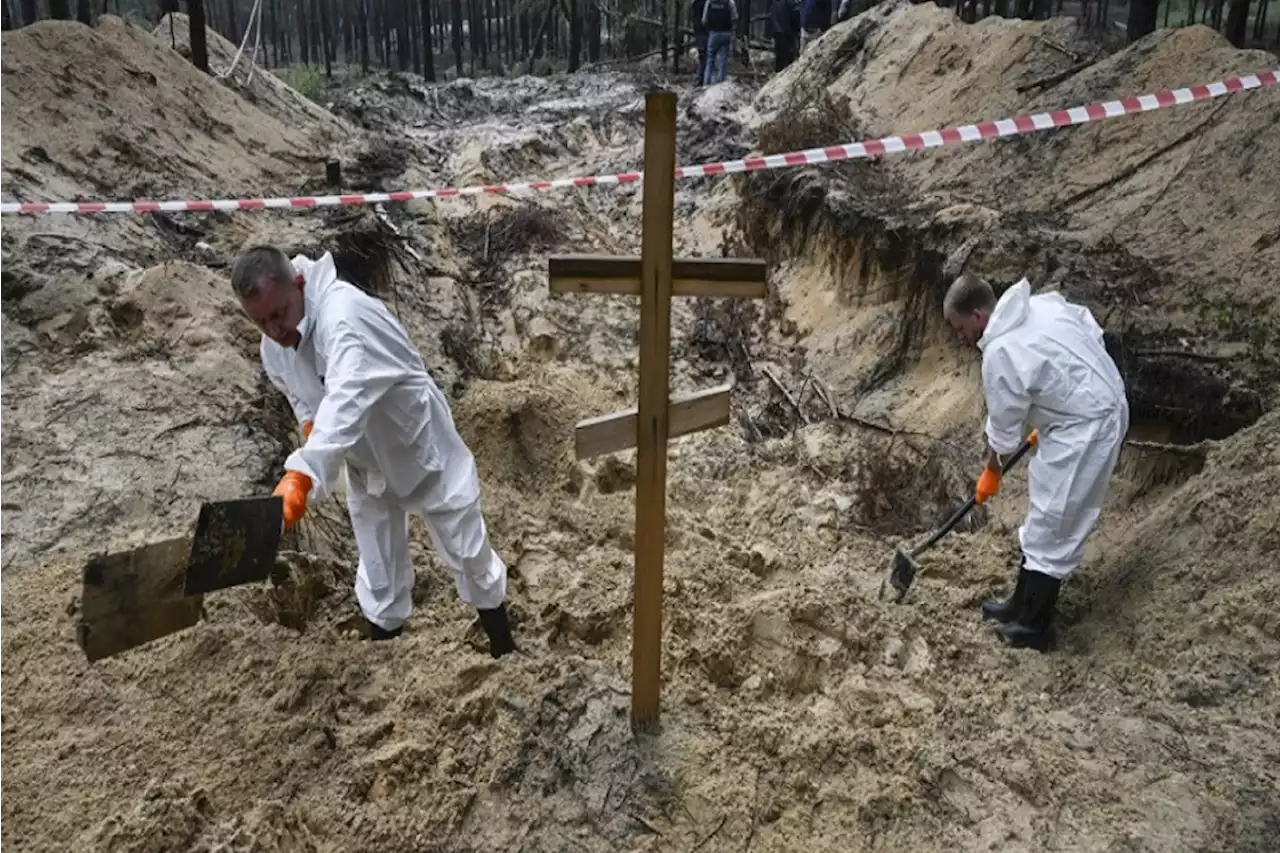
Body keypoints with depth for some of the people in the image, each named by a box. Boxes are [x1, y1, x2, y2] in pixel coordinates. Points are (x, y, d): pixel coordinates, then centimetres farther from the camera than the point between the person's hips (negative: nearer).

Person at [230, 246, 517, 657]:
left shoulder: (344, 314, -37)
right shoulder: (273, 345, -11)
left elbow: (347, 402, -53)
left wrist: (301, 474, -64)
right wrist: (310, 423, -8)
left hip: (425, 454, -6)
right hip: (366, 467, 6)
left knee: (469, 557, 12)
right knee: (378, 577, 16)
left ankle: (504, 650, 34)